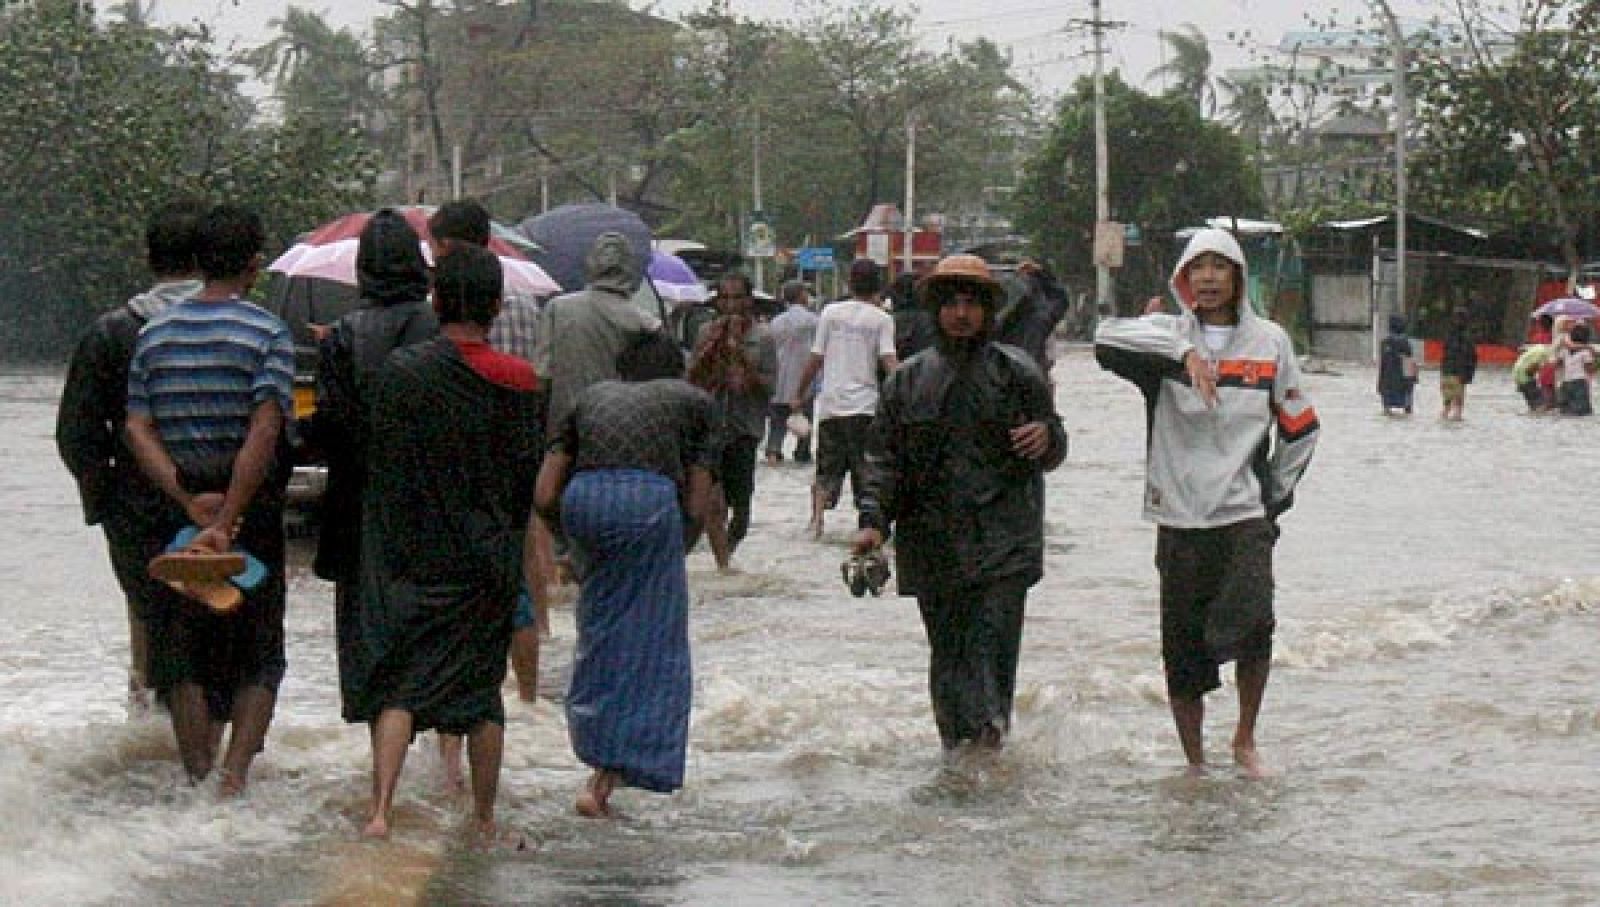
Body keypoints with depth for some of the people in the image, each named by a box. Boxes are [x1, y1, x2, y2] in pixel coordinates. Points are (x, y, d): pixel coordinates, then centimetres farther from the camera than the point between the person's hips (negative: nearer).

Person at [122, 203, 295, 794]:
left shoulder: (154, 333, 6)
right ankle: (236, 772, -5)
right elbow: (263, 433, -18)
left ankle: (197, 778, 11)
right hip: (252, 506, -3)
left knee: (183, 655, 12)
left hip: (178, 508, 3)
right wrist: (226, 519, -20)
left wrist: (190, 501, -9)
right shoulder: (267, 334, -8)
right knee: (259, 656, 9)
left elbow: (137, 429, -2)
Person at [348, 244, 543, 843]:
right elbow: (529, 476, -1)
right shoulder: (516, 382, -7)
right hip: (486, 560, 1)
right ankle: (484, 822, 18)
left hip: (407, 557, -1)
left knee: (396, 685, 2)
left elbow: (378, 460, -1)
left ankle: (380, 810, -13)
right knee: (481, 689, 12)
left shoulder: (399, 370, -8)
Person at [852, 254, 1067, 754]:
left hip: (1004, 545, -2)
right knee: (948, 655, 5)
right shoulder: (909, 380, 11)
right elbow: (883, 457, 11)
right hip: (933, 545, 2)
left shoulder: (1018, 373, 5)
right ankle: (958, 748, 11)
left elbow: (1053, 451, 8)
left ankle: (990, 731, -14)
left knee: (993, 650, -13)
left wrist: (1047, 439, -16)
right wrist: (873, 520, -3)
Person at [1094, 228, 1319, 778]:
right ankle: (1195, 764, 19)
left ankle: (1245, 740, 6)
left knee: (1253, 624, -18)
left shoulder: (1269, 341, 7)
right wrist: (1184, 354, -25)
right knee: (1183, 649, 3)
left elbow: (1301, 428, 16)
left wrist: (1276, 494, 10)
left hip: (1246, 515, 0)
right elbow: (1107, 339, -18)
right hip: (1180, 519, 0)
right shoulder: (1168, 335, 3)